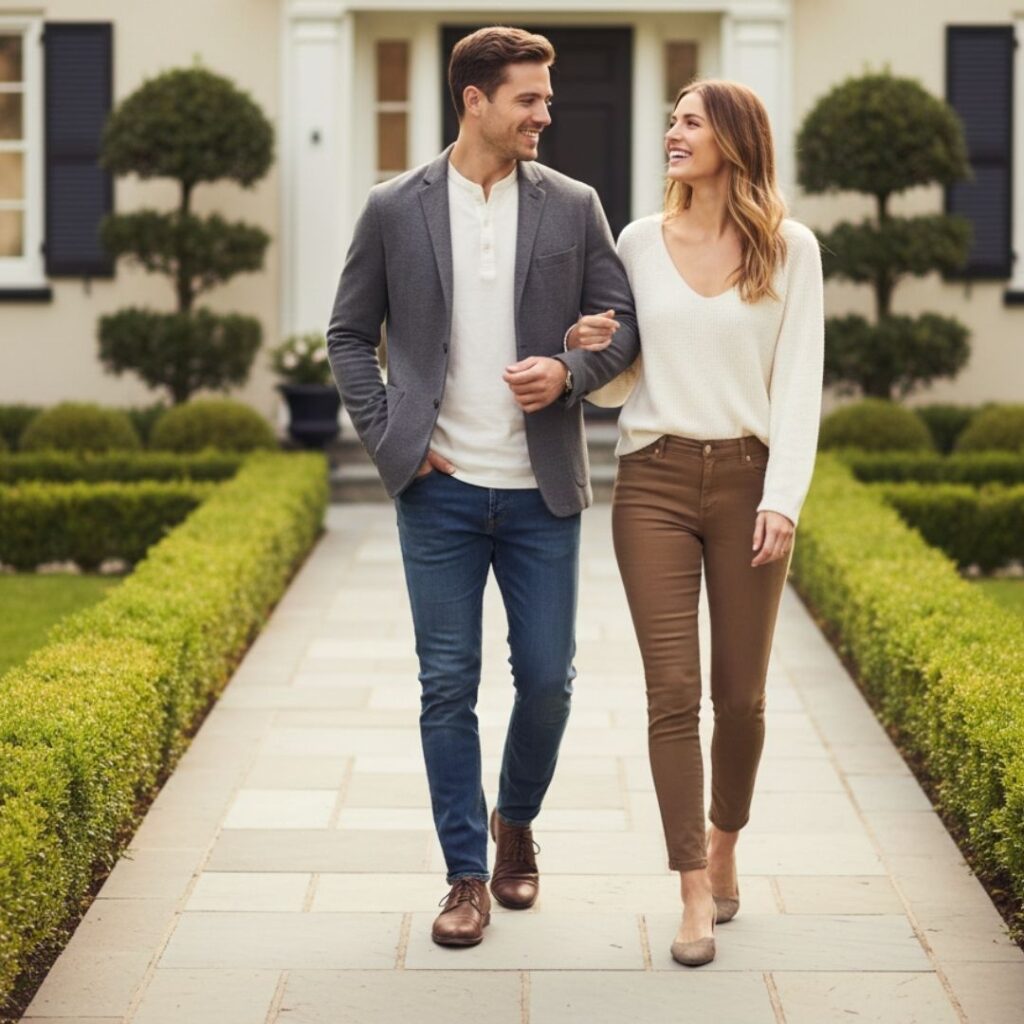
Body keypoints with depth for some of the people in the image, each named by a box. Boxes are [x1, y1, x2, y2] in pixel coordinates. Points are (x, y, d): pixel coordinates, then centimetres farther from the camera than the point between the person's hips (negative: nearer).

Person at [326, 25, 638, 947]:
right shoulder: (395, 210, 1)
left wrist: (569, 371, -14)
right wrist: (387, 436, -2)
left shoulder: (573, 207, 3)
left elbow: (623, 320, 6)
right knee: (449, 684, 2)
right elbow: (350, 334, 8)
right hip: (441, 490, -1)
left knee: (547, 677, 5)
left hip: (541, 490, 1)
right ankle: (467, 875, 12)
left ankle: (515, 821, 32)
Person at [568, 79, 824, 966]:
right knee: (673, 690, -5)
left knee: (740, 693, 5)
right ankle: (696, 895, -1)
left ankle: (723, 848, 30)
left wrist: (782, 500, -11)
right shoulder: (640, 243, 7)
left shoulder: (790, 249, 2)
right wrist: (589, 356, -8)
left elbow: (798, 383, -2)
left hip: (747, 480, -1)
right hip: (655, 480, 1)